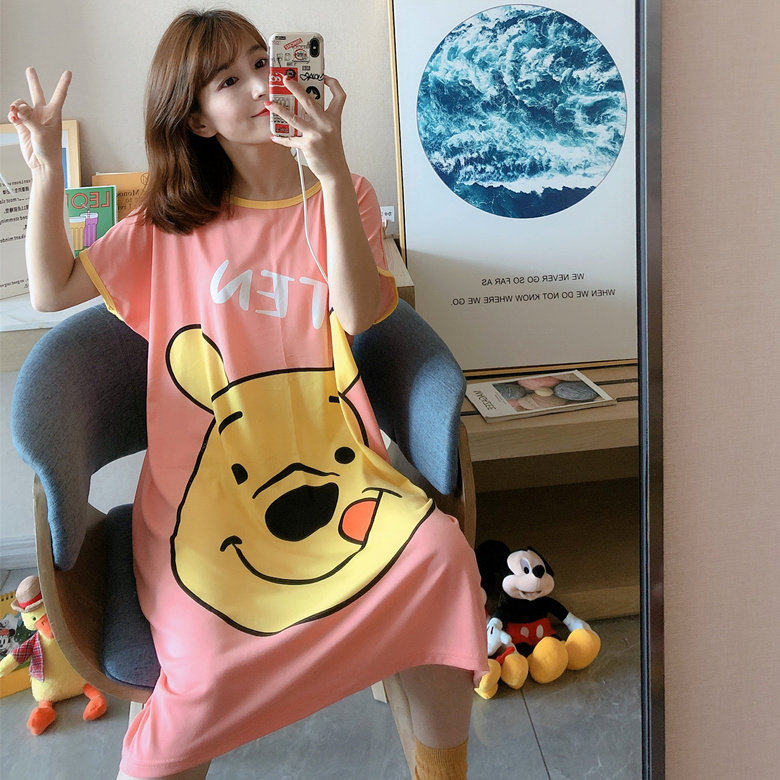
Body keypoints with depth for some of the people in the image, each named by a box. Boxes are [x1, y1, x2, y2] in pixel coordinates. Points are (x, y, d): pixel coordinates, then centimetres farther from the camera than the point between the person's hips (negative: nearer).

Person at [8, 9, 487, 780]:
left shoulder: (343, 197, 9)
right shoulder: (170, 224, 11)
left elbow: (359, 312, -9)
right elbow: (52, 291, 9)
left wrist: (332, 173, -18)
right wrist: (46, 171, -3)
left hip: (329, 461, 1)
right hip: (207, 480, 0)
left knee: (439, 552, -28)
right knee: (210, 672, -25)